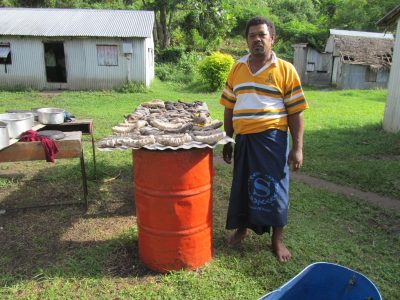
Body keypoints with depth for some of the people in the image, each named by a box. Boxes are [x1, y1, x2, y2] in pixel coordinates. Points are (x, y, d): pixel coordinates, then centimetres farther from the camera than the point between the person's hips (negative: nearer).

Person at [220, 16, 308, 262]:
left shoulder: (285, 70, -3)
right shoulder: (237, 69, 8)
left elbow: (296, 112, -4)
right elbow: (229, 108, 11)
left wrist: (297, 147, -9)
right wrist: (227, 140, 10)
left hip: (272, 139, -3)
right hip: (243, 139, 4)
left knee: (274, 188, 4)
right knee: (242, 185, 14)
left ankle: (278, 239, 23)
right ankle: (242, 228, 36)